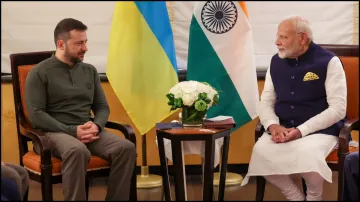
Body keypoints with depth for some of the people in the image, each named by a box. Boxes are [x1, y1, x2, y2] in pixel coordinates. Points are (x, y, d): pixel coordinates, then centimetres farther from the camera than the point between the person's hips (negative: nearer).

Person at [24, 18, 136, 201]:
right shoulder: (39, 73, -2)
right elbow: (36, 115, -9)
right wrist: (72, 130, -18)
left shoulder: (90, 71, 15)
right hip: (53, 132, -5)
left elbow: (102, 107, 15)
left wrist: (96, 126, -9)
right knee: (78, 151, -40)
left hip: (86, 130, 5)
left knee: (126, 148, -23)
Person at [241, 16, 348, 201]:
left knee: (307, 156, -36)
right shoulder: (276, 62, 9)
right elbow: (266, 102, 11)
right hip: (282, 129, 4)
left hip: (320, 130, -4)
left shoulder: (329, 61, -7)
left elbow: (338, 109, -12)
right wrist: (273, 125, -12)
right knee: (260, 152, -27)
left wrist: (302, 130, -21)